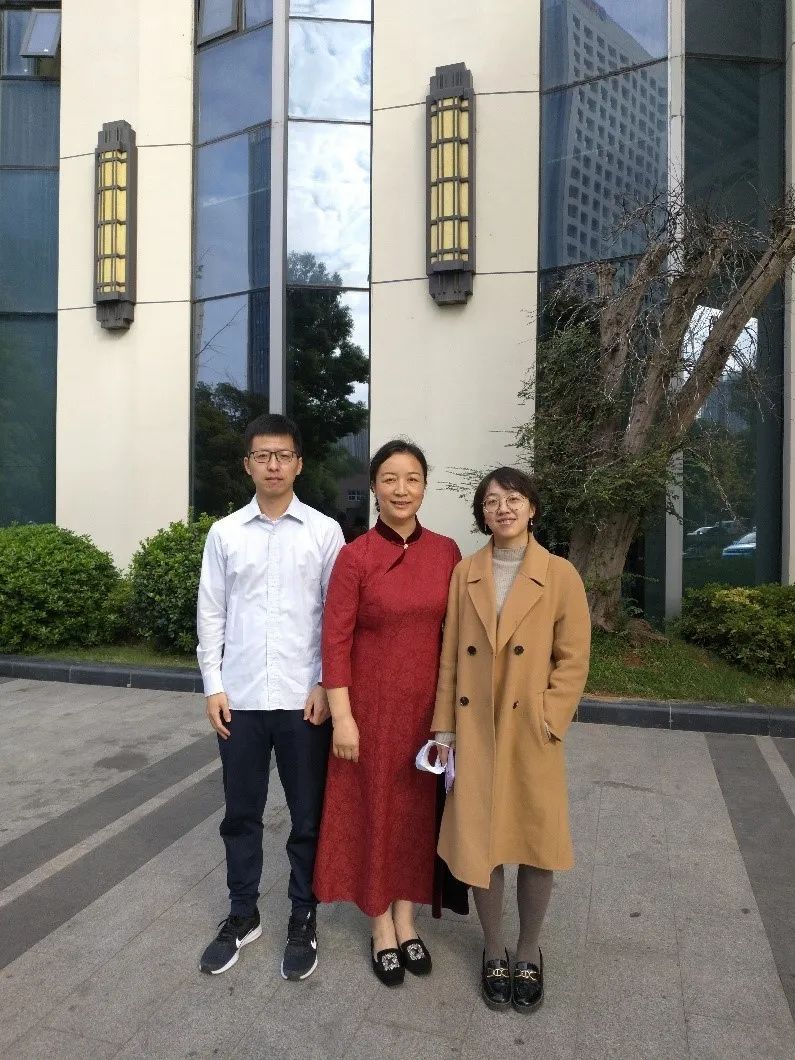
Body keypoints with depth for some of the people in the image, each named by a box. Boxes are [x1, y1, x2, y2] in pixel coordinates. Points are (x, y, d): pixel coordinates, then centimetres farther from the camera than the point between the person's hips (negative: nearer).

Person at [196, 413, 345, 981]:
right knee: (241, 813, 16)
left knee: (308, 816, 11)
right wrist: (213, 685, 0)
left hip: (304, 698, -1)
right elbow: (211, 614, 5)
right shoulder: (225, 533, 3)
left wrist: (326, 686, -7)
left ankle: (304, 919, 31)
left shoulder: (324, 531, -2)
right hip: (240, 697, 2)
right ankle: (243, 914, 36)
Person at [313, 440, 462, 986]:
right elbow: (336, 641, -10)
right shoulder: (355, 556, -10)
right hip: (371, 704, -3)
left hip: (428, 705, 3)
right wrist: (342, 716, -12)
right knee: (373, 808, 11)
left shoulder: (446, 552, -1)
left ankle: (406, 919, 37)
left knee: (419, 807, 15)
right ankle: (381, 927, 33)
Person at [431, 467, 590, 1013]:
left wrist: (545, 724, -11)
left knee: (537, 845, 11)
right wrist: (445, 728, 0)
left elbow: (574, 660, -3)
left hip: (532, 733, -1)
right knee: (480, 842, 10)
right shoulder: (465, 574, 3)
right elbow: (449, 657, 3)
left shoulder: (560, 575, -3)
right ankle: (494, 950, 34)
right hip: (475, 730, 2)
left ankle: (529, 953, 35)